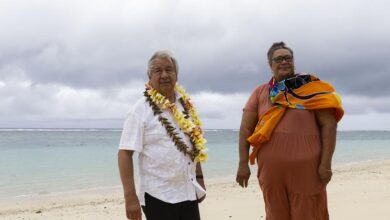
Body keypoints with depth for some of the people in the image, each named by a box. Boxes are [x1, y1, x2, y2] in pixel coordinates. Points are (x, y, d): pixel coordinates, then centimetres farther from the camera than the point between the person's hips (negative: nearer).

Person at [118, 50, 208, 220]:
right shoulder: (141, 110, -10)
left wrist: (199, 179, 14)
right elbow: (124, 154, -14)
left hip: (189, 192, 6)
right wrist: (130, 196, -19)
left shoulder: (186, 104, 7)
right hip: (158, 195, -5)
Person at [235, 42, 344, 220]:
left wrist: (326, 163, -10)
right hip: (270, 170, 2)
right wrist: (243, 163, -1)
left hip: (306, 169, -2)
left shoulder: (312, 88, 2)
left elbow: (328, 125, -3)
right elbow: (246, 128, 6)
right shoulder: (260, 92, 8)